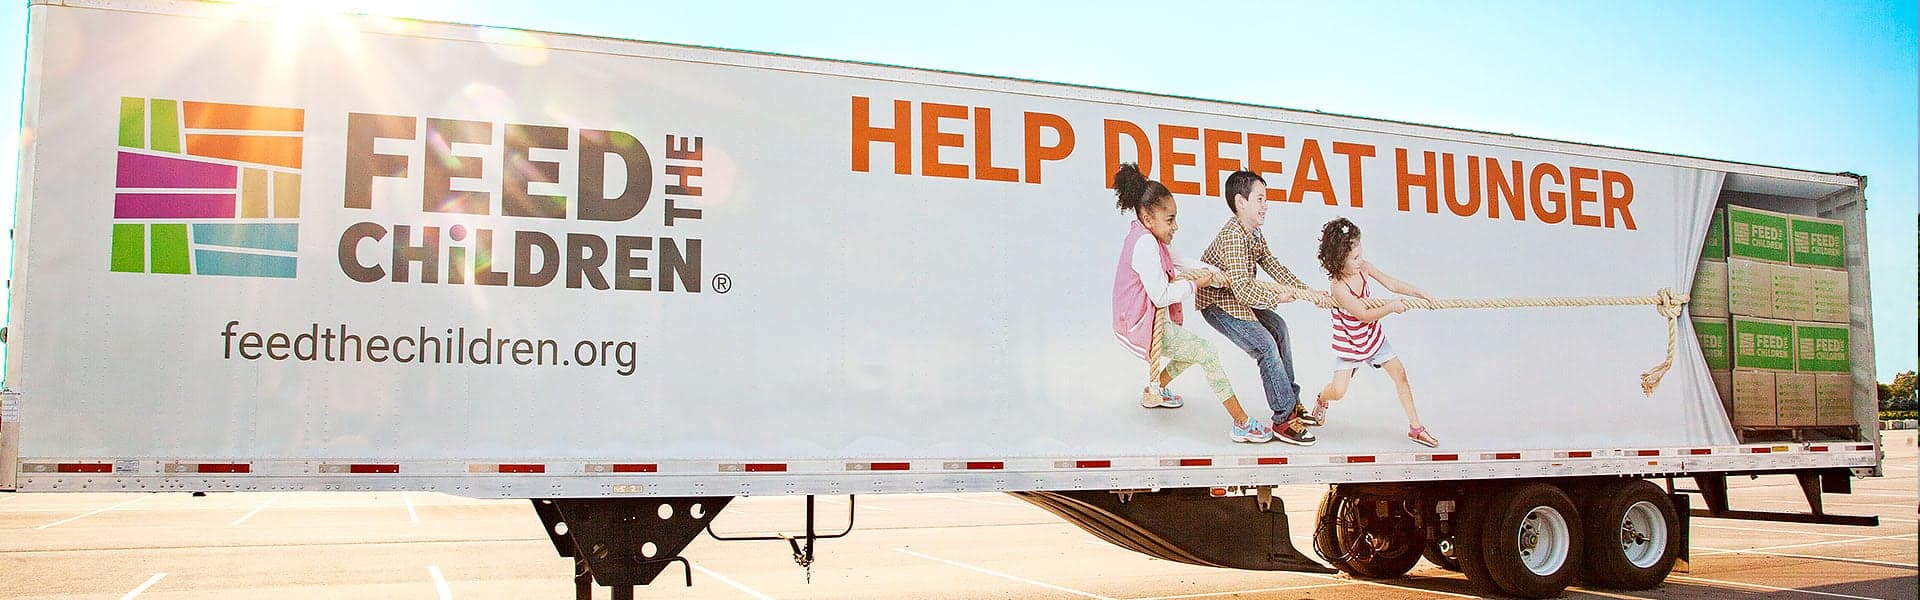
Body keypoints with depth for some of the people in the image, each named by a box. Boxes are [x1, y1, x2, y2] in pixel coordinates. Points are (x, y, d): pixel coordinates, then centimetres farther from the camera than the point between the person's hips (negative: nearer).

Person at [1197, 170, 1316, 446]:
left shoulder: (1254, 234, 5)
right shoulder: (1233, 237, -28)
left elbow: (1275, 268, 9)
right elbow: (1242, 289, -34)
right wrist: (1278, 297, -22)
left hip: (1237, 298, 11)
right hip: (1217, 304, -11)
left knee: (1278, 328, 13)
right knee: (1265, 345, -16)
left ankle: (1291, 401, 22)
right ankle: (1285, 420, -11)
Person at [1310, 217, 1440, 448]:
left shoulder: (1363, 267, -12)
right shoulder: (1339, 289, -31)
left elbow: (1391, 283, -2)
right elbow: (1365, 315, -27)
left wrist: (1422, 294, -5)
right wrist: (1391, 307, -26)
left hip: (1373, 337, 6)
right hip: (1349, 344, -6)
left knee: (1400, 374, 1)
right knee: (1338, 390, -11)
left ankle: (1415, 427, 9)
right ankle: (1321, 400, 29)